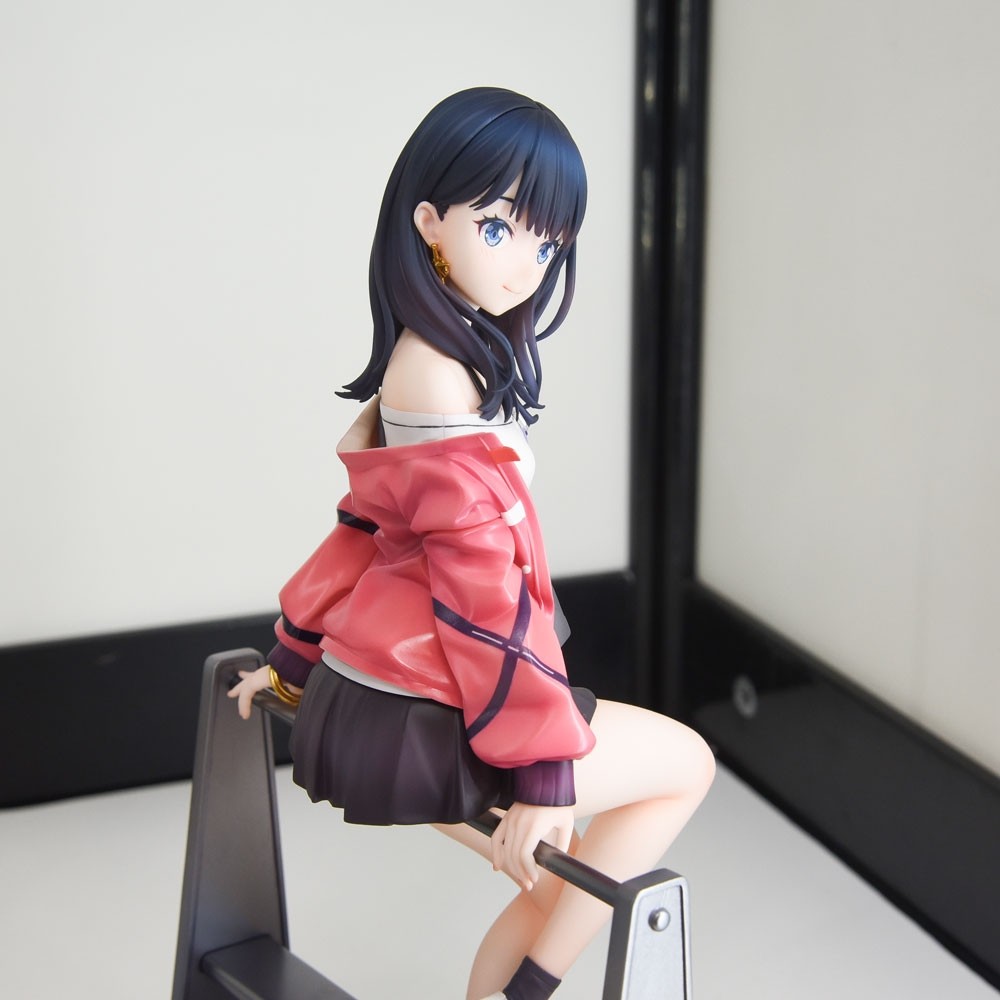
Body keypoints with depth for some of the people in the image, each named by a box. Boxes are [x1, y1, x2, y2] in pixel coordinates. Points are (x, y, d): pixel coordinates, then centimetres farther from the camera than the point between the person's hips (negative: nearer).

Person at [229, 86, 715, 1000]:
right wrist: (541, 766, -20)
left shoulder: (436, 358, 10)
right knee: (687, 763, 5)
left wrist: (299, 654, 26)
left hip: (386, 697, 9)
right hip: (416, 720, -9)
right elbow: (478, 575, -23)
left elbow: (367, 526, 18)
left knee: (561, 887, 19)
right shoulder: (439, 371, -21)